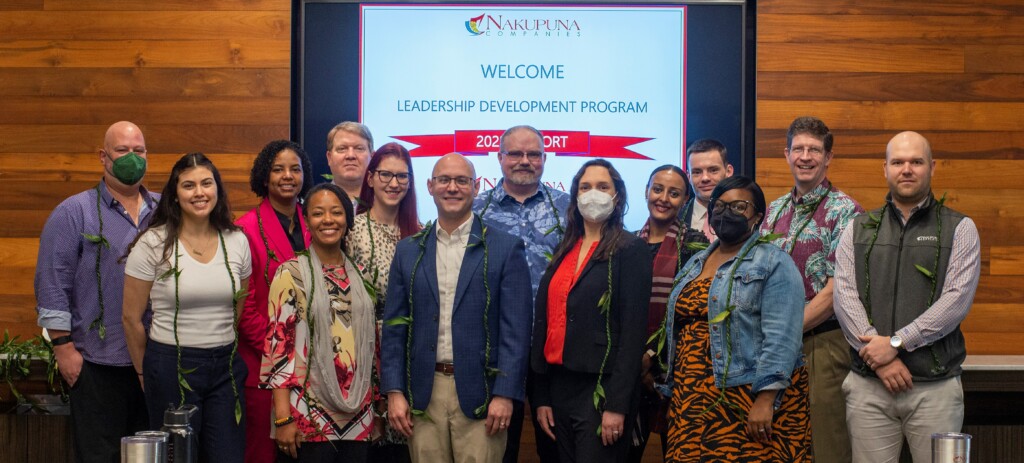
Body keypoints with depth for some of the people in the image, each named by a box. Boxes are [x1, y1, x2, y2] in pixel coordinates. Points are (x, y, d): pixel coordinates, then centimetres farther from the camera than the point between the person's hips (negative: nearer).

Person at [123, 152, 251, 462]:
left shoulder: (237, 241, 4)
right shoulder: (153, 244, -7)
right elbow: (131, 318, -1)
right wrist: (146, 373, 7)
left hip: (226, 366, 3)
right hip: (172, 364, -3)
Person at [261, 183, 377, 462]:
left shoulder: (360, 276, 10)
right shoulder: (291, 273, -4)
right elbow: (278, 344, -9)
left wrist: (379, 404, 13)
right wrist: (283, 418, -14)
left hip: (359, 417, 5)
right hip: (309, 418, -4)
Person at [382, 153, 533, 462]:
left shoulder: (506, 248, 1)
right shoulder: (409, 251, 10)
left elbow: (515, 329, -3)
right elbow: (395, 327, 9)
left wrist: (505, 394, -10)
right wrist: (394, 391, 0)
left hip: (480, 394, -2)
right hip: (422, 395, 3)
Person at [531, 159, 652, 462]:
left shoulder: (631, 250, -4)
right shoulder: (564, 252, 14)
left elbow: (632, 331, -11)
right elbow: (545, 321, 12)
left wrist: (617, 404, -16)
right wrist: (541, 397, 6)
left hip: (602, 389, -6)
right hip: (559, 387, 6)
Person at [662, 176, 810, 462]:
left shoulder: (773, 264, -5)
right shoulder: (694, 264, 16)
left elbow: (781, 337, -15)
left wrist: (766, 399, -22)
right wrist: (678, 390, 15)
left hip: (750, 396, -6)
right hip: (692, 399, 6)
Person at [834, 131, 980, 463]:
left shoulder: (959, 229, 6)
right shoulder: (858, 230, 13)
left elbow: (957, 299, -6)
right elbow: (844, 297, 2)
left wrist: (896, 342, -13)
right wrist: (876, 352, -11)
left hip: (936, 387, -1)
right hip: (868, 386, 2)